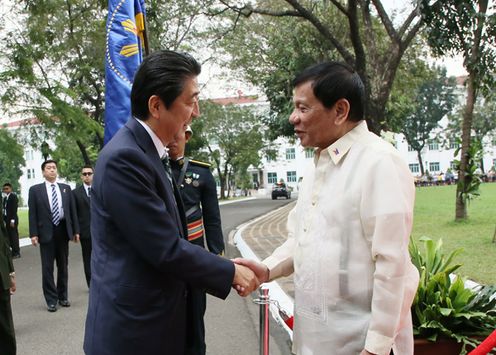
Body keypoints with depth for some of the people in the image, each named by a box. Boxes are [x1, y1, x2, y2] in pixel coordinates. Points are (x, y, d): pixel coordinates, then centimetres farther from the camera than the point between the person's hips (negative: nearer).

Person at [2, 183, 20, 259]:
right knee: (9, 236, 7)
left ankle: (16, 253, 1)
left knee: (14, 235, -4)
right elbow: (4, 209, 14)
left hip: (12, 220, -7)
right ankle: (13, 251, 13)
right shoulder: (5, 198, 16)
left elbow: (14, 209, -14)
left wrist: (12, 220, -19)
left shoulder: (13, 196, -7)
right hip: (6, 219, 7)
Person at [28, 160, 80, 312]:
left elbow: (72, 210, 8)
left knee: (63, 266, 11)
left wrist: (76, 230, 3)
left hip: (63, 230, 2)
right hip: (46, 232, -2)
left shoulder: (66, 188, 8)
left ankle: (63, 296, 23)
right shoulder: (35, 190, 1)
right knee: (48, 268, 2)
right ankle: (51, 300, 11)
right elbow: (32, 214, -2)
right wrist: (33, 234, -10)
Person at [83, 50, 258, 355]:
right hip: (134, 330, -9)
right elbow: (166, 249, -22)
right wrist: (230, 272, -10)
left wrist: (223, 269, 6)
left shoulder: (152, 154, 8)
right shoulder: (124, 158, -22)